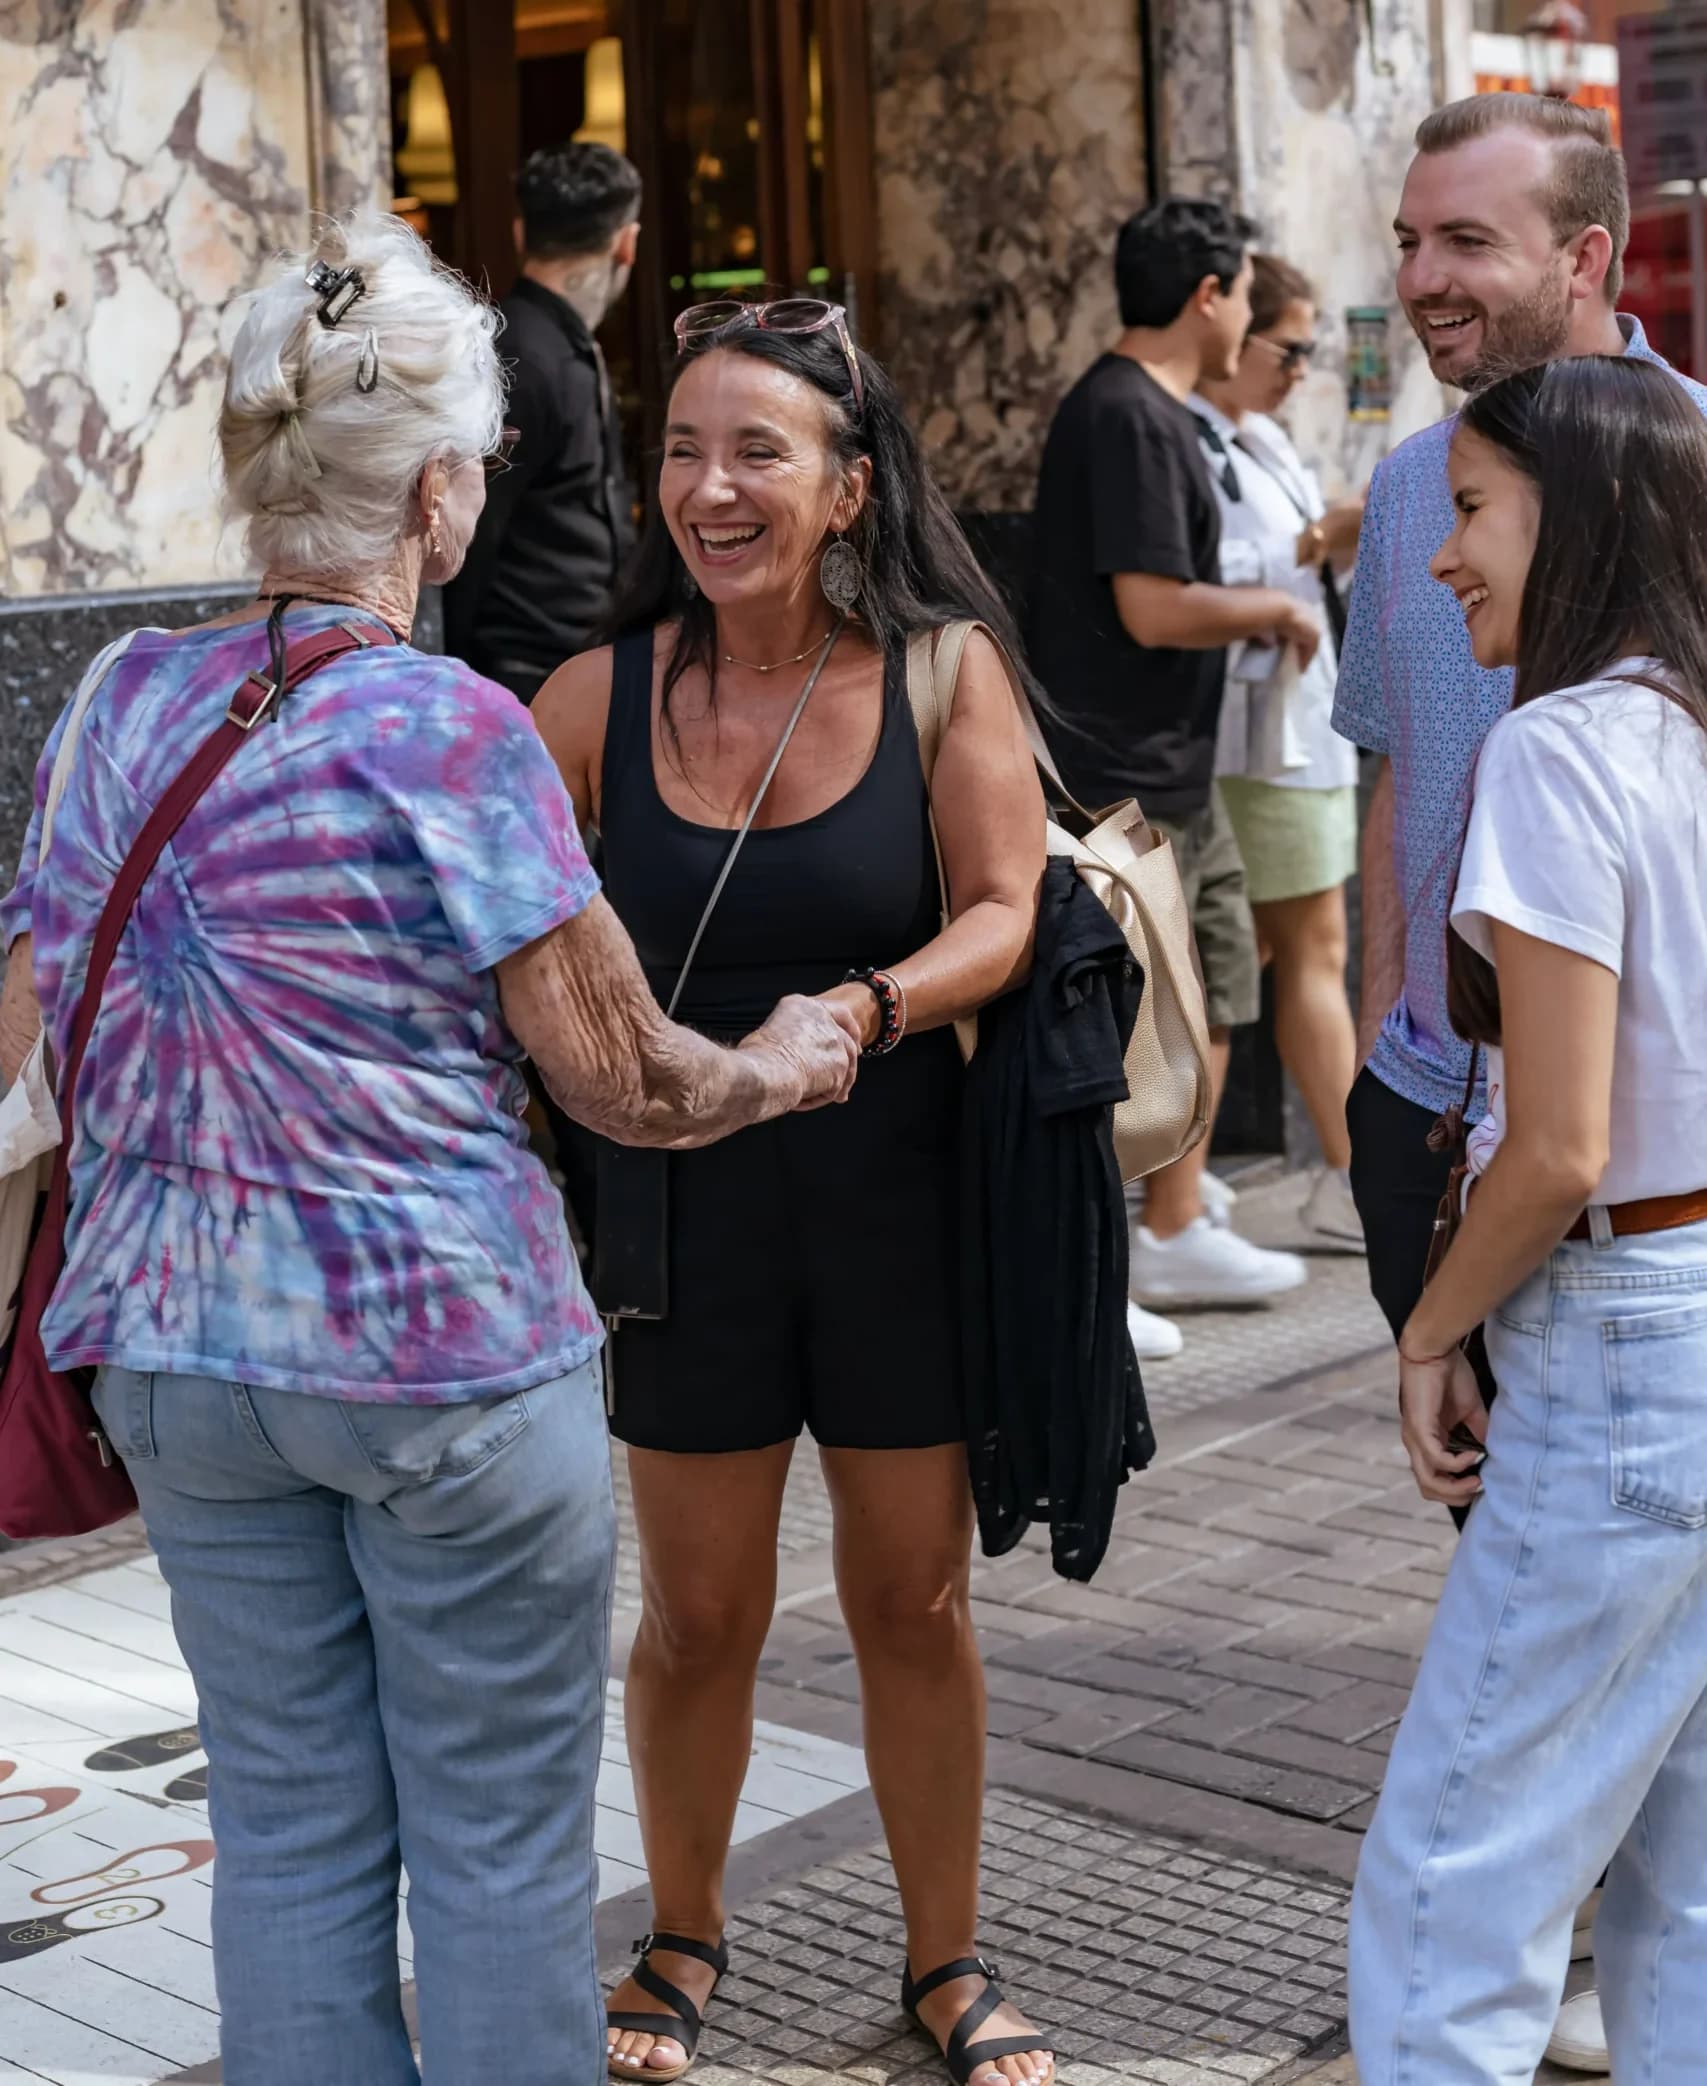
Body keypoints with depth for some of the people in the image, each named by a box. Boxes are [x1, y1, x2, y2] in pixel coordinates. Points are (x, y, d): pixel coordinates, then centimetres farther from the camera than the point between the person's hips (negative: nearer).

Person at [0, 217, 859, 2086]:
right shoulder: (447, 733, -16)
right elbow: (622, 1079, -11)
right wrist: (782, 1066, 8)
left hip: (179, 1352, 6)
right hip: (446, 1360, -6)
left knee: (286, 1828, 15)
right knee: (499, 1847, 8)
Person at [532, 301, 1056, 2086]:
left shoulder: (941, 674, -7)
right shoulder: (601, 696, -5)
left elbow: (1005, 915, -12)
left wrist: (862, 1011, -31)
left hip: (902, 1197, 0)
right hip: (685, 1204, 1)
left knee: (914, 1601, 13)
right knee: (698, 1613, 12)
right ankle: (683, 1940, 38)